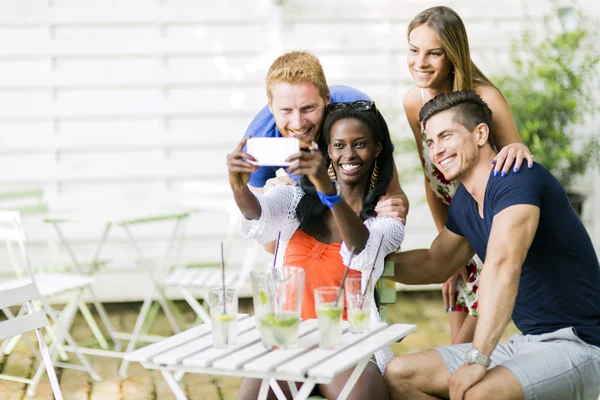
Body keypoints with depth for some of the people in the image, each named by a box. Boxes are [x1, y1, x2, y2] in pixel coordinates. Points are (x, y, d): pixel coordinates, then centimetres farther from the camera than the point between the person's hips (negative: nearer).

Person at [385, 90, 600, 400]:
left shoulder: (516, 178, -19)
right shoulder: (464, 202, 9)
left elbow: (503, 265, -33)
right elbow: (434, 266, 24)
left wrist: (478, 359, -38)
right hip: (526, 343, 9)